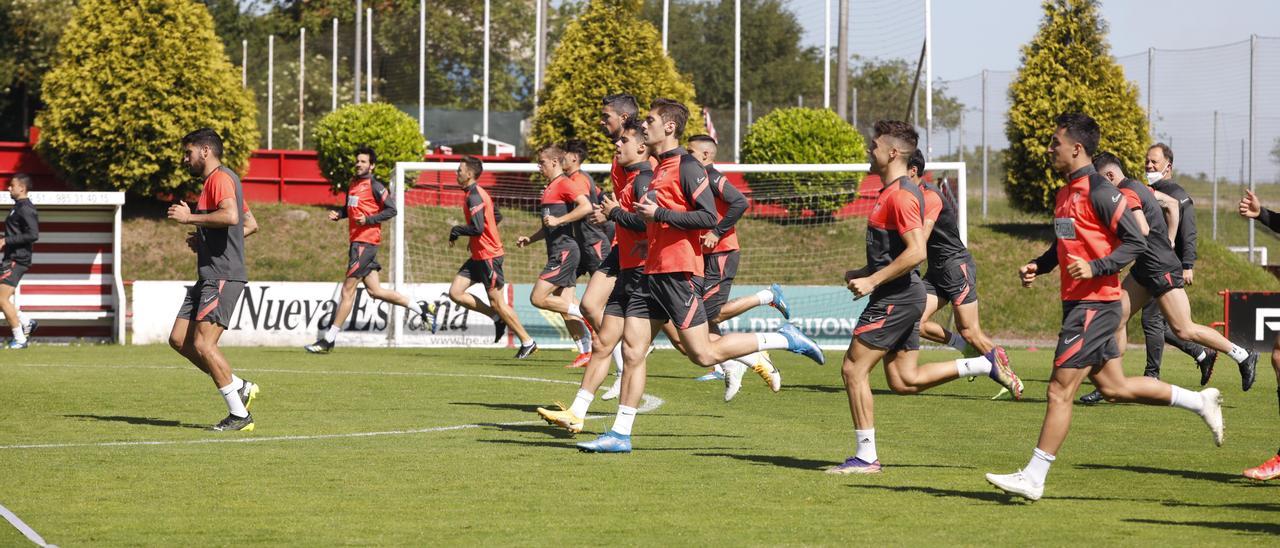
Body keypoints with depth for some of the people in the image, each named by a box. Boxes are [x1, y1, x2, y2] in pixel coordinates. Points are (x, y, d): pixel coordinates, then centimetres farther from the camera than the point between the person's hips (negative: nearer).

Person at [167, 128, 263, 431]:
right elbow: (251, 224, 28)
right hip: (209, 277, 11)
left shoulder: (220, 178, -10)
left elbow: (230, 216, -29)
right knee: (179, 340, 7)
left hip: (222, 277, -11)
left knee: (203, 344, -13)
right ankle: (239, 387, 10)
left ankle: (240, 415, -8)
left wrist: (190, 217, -18)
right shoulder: (216, 180, 22)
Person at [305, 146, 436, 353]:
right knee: (375, 290, 11)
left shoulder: (375, 186, -9)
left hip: (365, 242, -9)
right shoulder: (352, 185, 16)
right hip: (356, 241, 9)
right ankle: (422, 308, 22)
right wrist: (337, 214, 8)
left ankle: (328, 340, -2)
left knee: (348, 290, -6)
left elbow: (391, 210, -11)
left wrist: (368, 219, -20)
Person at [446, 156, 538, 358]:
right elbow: (497, 216, 23)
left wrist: (456, 231, -11)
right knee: (455, 292, 5)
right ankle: (497, 318, 11)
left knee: (497, 301, -4)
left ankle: (527, 341, 4)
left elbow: (477, 228, -27)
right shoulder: (477, 193, 13)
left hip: (488, 256, -10)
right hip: (479, 256, 10)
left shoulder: (474, 197, -18)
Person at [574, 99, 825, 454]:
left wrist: (659, 213, -18)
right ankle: (620, 434, 5)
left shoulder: (686, 167, -10)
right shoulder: (660, 168, 18)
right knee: (632, 349, 3)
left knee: (703, 354, -9)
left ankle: (784, 340, 4)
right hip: (653, 273, 9)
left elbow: (708, 217, -18)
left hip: (679, 274, -9)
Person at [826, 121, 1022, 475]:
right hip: (902, 296, 10)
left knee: (854, 369, -6)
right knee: (904, 381, 11)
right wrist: (863, 273, 15)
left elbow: (916, 251, -25)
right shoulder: (893, 191, 17)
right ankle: (987, 364, 11)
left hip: (896, 297, -10)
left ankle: (866, 456, -1)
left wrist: (872, 281, -21)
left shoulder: (900, 195, -16)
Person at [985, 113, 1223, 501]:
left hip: (1095, 305, -10)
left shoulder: (1099, 192, -14)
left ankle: (1033, 478, -4)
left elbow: (1135, 242, -16)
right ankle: (1200, 402, 26)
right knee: (1114, 387, 15)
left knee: (1060, 390, -7)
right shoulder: (1065, 194, 14)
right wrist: (1037, 266, 10)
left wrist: (1095, 268, -25)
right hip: (1078, 303, 10)